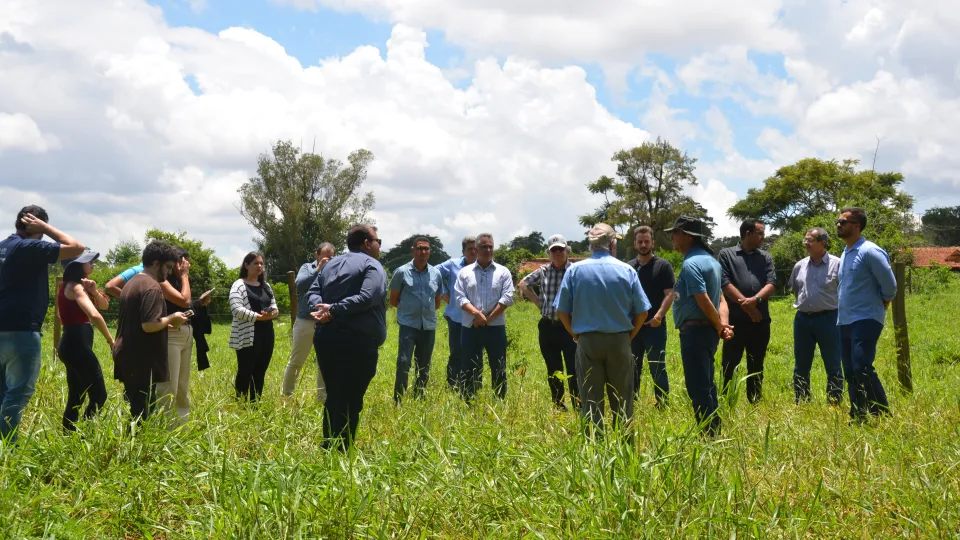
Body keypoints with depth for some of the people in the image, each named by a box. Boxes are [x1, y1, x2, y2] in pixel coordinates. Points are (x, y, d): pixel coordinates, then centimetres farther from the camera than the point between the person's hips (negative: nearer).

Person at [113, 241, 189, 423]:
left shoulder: (131, 284, 16)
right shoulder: (152, 287, -16)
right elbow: (149, 325, -24)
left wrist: (165, 323, 16)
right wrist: (171, 319, -8)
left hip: (127, 357, 10)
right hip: (142, 362, -10)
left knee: (132, 411, 15)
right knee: (143, 414, -6)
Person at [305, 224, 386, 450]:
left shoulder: (331, 264, 20)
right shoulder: (372, 266, -5)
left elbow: (312, 293, 11)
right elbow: (367, 297, -21)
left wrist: (322, 309, -7)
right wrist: (335, 310, -18)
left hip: (325, 338, 8)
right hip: (357, 342, -8)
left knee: (333, 397, 18)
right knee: (350, 401, -2)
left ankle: (328, 447, 25)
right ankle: (341, 452, 0)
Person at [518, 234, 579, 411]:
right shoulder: (543, 271, 8)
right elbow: (523, 284, 22)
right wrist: (537, 300, 11)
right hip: (547, 328, 4)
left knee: (574, 370, -7)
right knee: (553, 370, 13)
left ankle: (578, 407, -1)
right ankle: (558, 406, 24)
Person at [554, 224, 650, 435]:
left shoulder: (575, 270, -2)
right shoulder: (626, 270, -3)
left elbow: (562, 311, -2)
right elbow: (642, 312, -1)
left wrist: (576, 335, 10)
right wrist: (629, 336, 12)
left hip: (587, 341, 0)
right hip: (619, 341, 0)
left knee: (590, 401, 6)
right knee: (622, 400, 10)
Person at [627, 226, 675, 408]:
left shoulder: (663, 266, -2)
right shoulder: (628, 267, 10)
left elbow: (669, 294, -8)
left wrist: (659, 315, -22)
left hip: (654, 326, -4)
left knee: (657, 369, -2)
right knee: (632, 369, 11)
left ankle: (663, 405, 4)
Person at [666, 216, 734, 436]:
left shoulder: (691, 264, -17)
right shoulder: (710, 260, 16)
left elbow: (703, 300, -22)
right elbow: (719, 298, 12)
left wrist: (720, 327, -9)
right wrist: (723, 324, -1)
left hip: (695, 331, -10)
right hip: (707, 330, 10)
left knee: (697, 388, -4)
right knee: (706, 385, 17)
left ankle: (709, 436, -1)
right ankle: (715, 433, 25)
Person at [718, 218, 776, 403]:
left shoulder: (766, 257, 13)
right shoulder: (726, 254, 3)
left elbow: (771, 283, 1)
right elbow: (724, 283, -8)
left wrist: (755, 299, -17)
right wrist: (745, 304, -13)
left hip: (760, 320, 4)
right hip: (735, 319, -4)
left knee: (756, 364, 10)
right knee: (730, 363, -1)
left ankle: (755, 402, 17)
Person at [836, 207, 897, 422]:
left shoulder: (869, 251, -13)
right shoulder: (844, 254, 14)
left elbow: (889, 284, -14)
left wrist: (882, 303, -1)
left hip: (866, 320, -9)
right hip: (845, 321, 9)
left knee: (862, 369, -15)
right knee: (850, 373, 10)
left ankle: (883, 417, -7)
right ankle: (857, 418, 17)